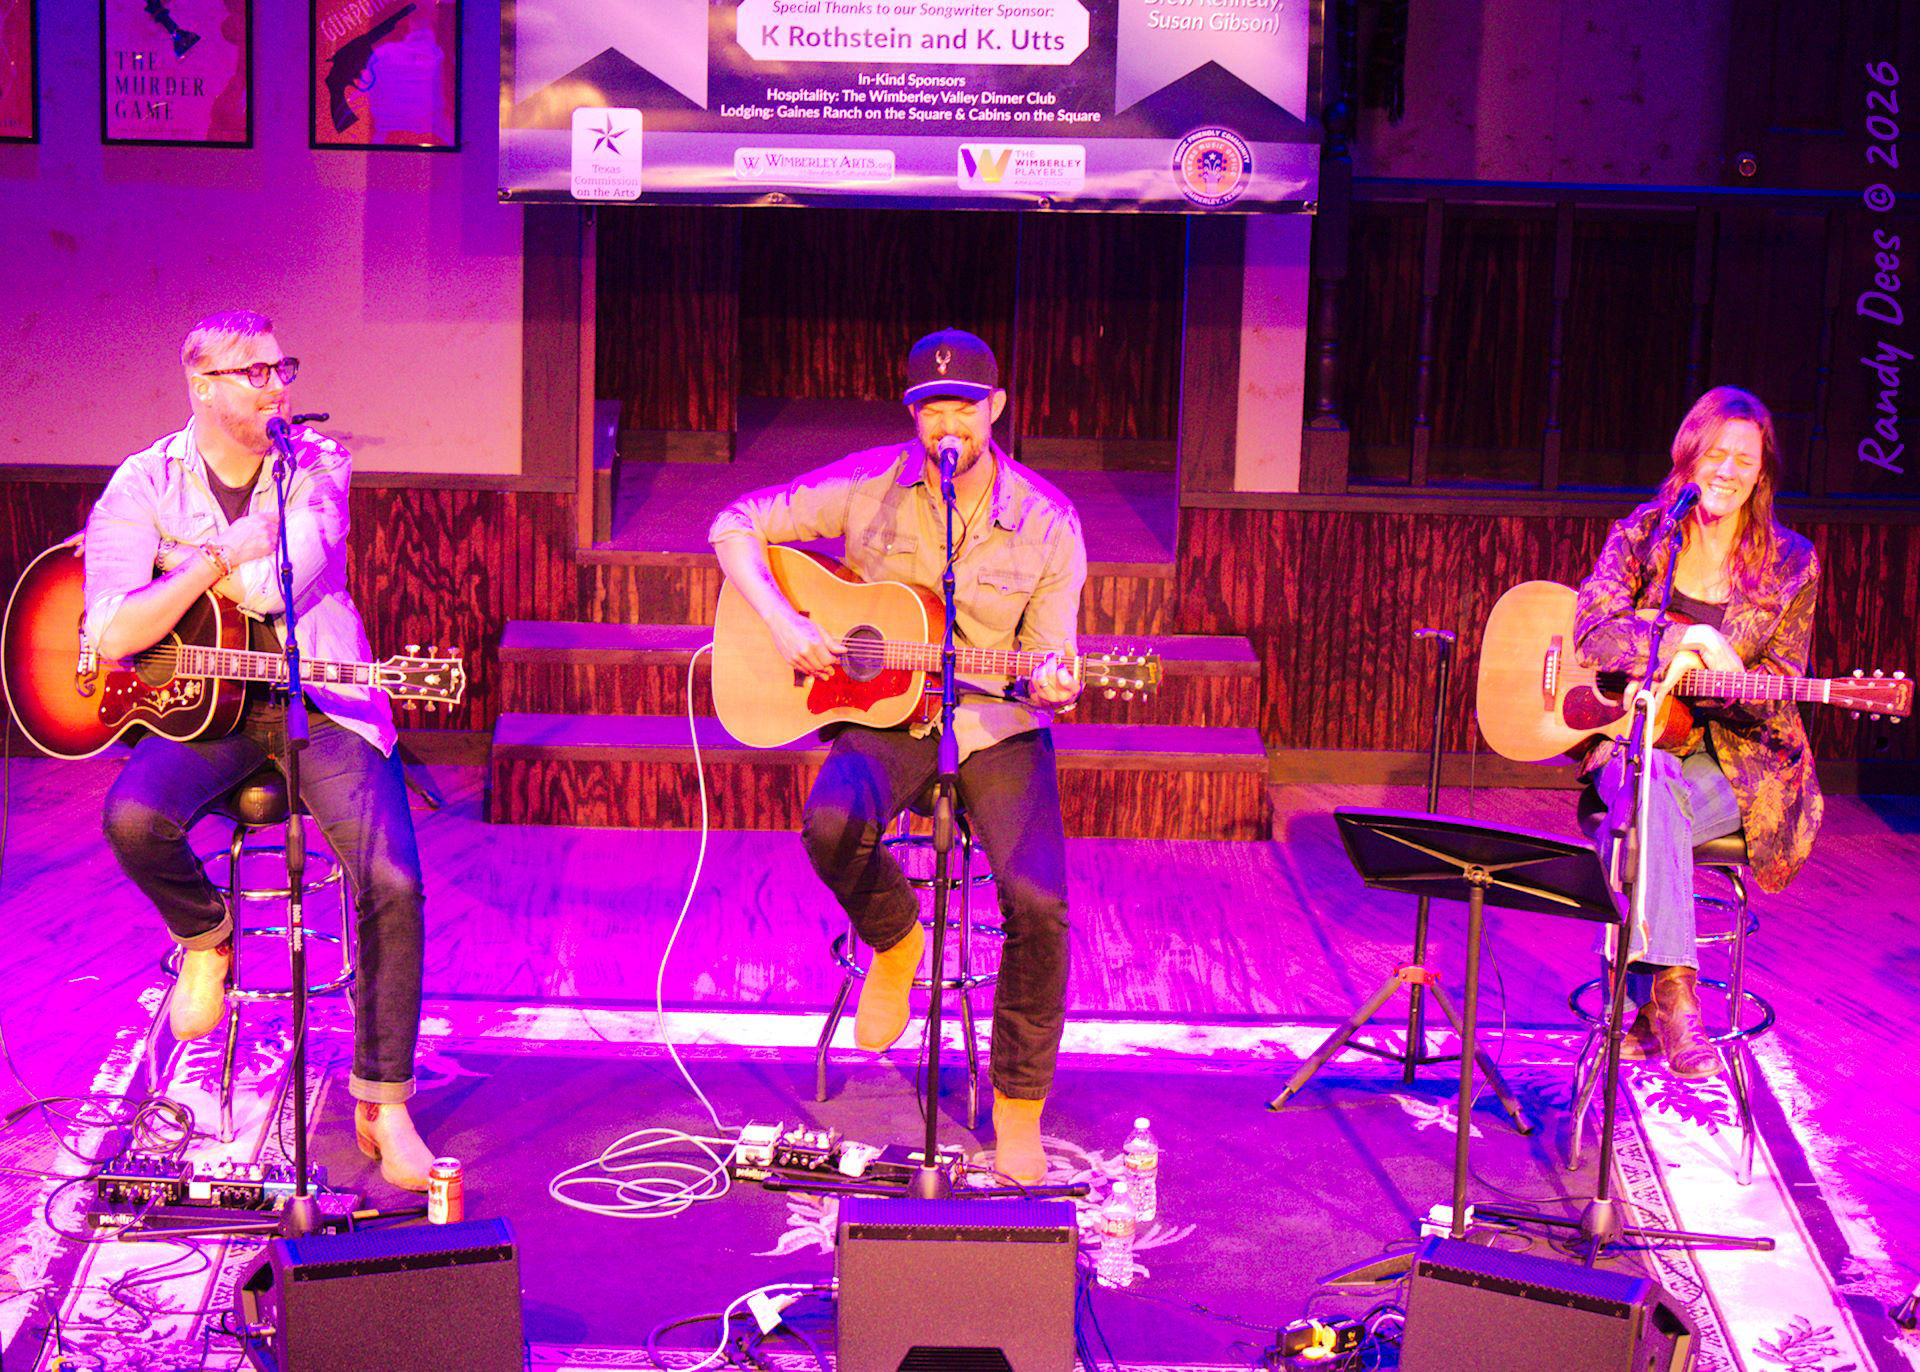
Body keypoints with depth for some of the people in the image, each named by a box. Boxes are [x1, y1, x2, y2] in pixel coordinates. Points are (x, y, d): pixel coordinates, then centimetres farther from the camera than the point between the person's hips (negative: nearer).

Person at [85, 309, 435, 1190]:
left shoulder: (319, 466, 2)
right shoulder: (146, 484, 0)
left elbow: (277, 586, -15)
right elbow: (111, 638, -11)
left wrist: (176, 555, -8)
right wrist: (221, 557, -16)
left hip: (322, 701, 0)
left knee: (392, 883, -20)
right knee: (133, 818, -32)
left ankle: (383, 1100, -6)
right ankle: (205, 936, 3)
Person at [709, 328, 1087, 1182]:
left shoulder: (1048, 525, -4)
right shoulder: (868, 487, -3)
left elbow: (1049, 659, -1)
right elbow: (738, 526, 3)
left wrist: (1052, 688, -26)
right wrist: (782, 622, -12)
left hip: (997, 727, 0)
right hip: (883, 715, 0)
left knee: (1038, 902, -24)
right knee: (831, 824, -35)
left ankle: (1018, 1110, -3)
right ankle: (893, 939, 1)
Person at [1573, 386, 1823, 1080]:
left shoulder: (1791, 564, 3)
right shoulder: (1640, 536, 6)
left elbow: (1779, 687, 1)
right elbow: (1592, 627, -7)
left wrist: (1700, 671, -19)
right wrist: (1688, 639, -20)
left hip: (1738, 760, -1)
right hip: (1631, 737, 1)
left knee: (1646, 817, -32)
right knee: (1652, 785, -36)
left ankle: (1644, 1004, -30)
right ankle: (1672, 992, -42)